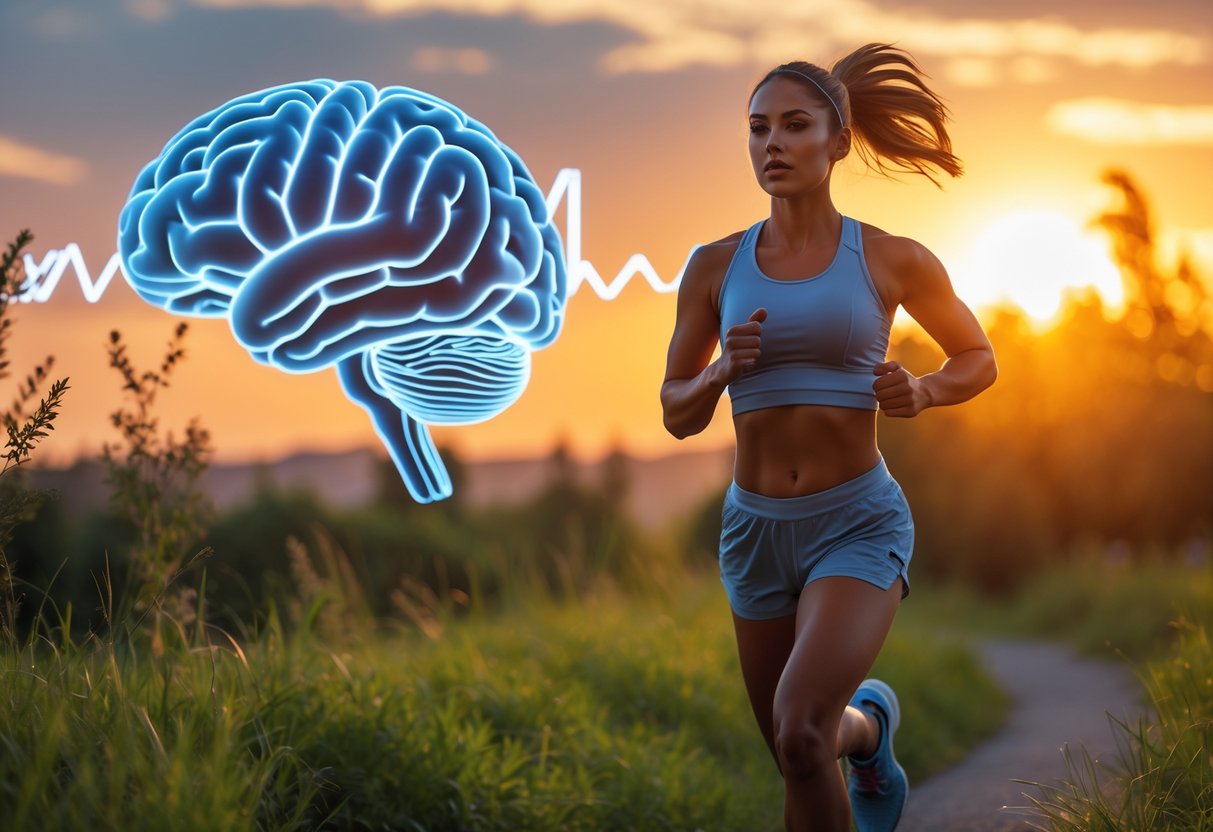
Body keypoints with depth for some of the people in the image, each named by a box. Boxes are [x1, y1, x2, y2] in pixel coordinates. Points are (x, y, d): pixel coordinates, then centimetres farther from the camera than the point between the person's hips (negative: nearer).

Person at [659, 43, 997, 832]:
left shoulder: (894, 259, -6)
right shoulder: (715, 265, 0)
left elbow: (979, 360, 10)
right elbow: (677, 414, 7)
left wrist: (921, 393, -12)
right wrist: (723, 369, -15)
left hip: (859, 526, -4)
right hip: (756, 531, 4)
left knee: (800, 732, -27)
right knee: (798, 754, 20)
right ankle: (868, 722, 57)